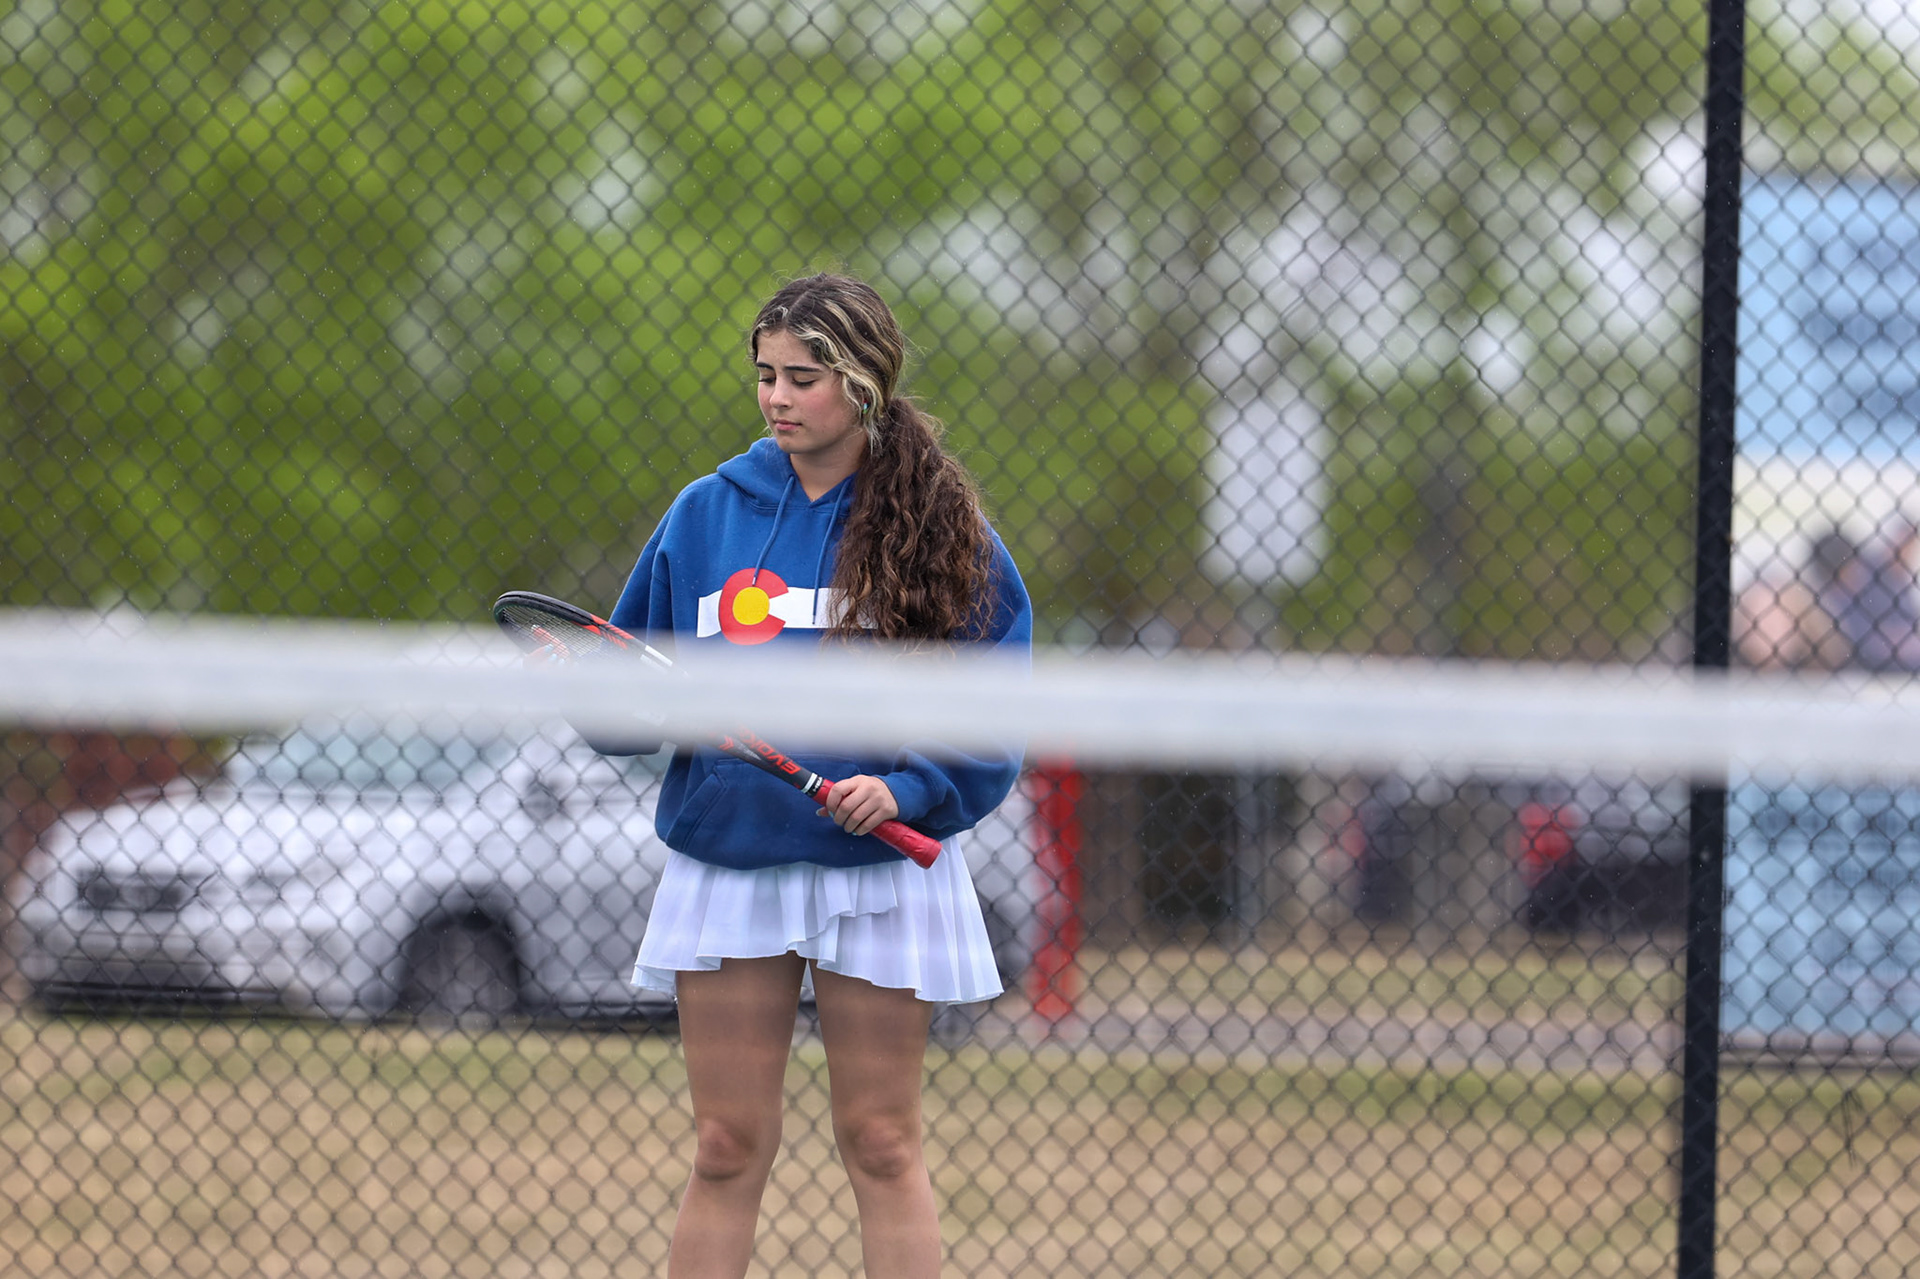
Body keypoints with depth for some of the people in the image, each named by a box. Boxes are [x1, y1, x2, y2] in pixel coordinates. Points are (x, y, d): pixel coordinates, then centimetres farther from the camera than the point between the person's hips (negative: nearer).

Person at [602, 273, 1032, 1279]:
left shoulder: (944, 530, -3)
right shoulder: (707, 514, 6)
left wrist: (906, 790, -19)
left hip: (878, 870, -2)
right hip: (725, 865, 2)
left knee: (880, 1148, 3)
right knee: (727, 1150, 3)